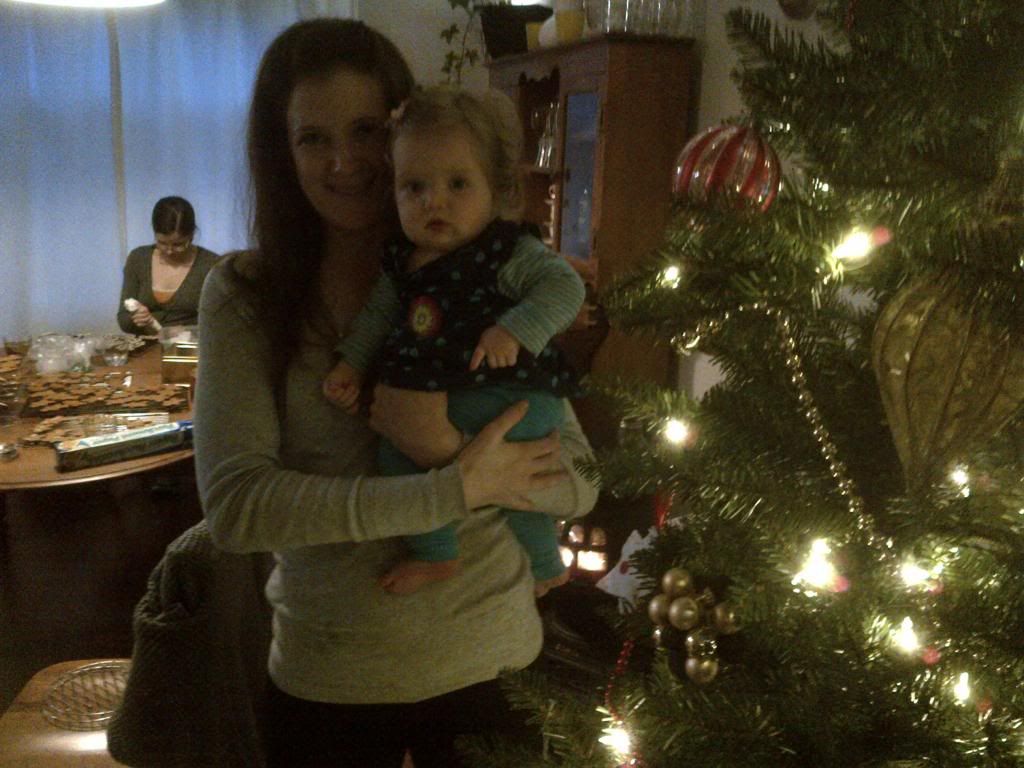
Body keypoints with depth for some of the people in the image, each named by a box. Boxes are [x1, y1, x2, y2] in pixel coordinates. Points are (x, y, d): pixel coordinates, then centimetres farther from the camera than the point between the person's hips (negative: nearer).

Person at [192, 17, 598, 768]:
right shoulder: (243, 294, -9)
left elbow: (577, 484, -8)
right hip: (326, 680, 0)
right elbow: (233, 504, -19)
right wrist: (457, 488, -24)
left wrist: (444, 446, -25)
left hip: (488, 662, 1)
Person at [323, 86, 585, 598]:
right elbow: (379, 314, 17)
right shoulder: (403, 260, 7)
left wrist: (515, 330, -33)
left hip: (508, 393, -8)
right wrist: (351, 364, 9)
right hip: (437, 394, 8)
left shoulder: (509, 252, -13)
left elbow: (564, 285, -21)